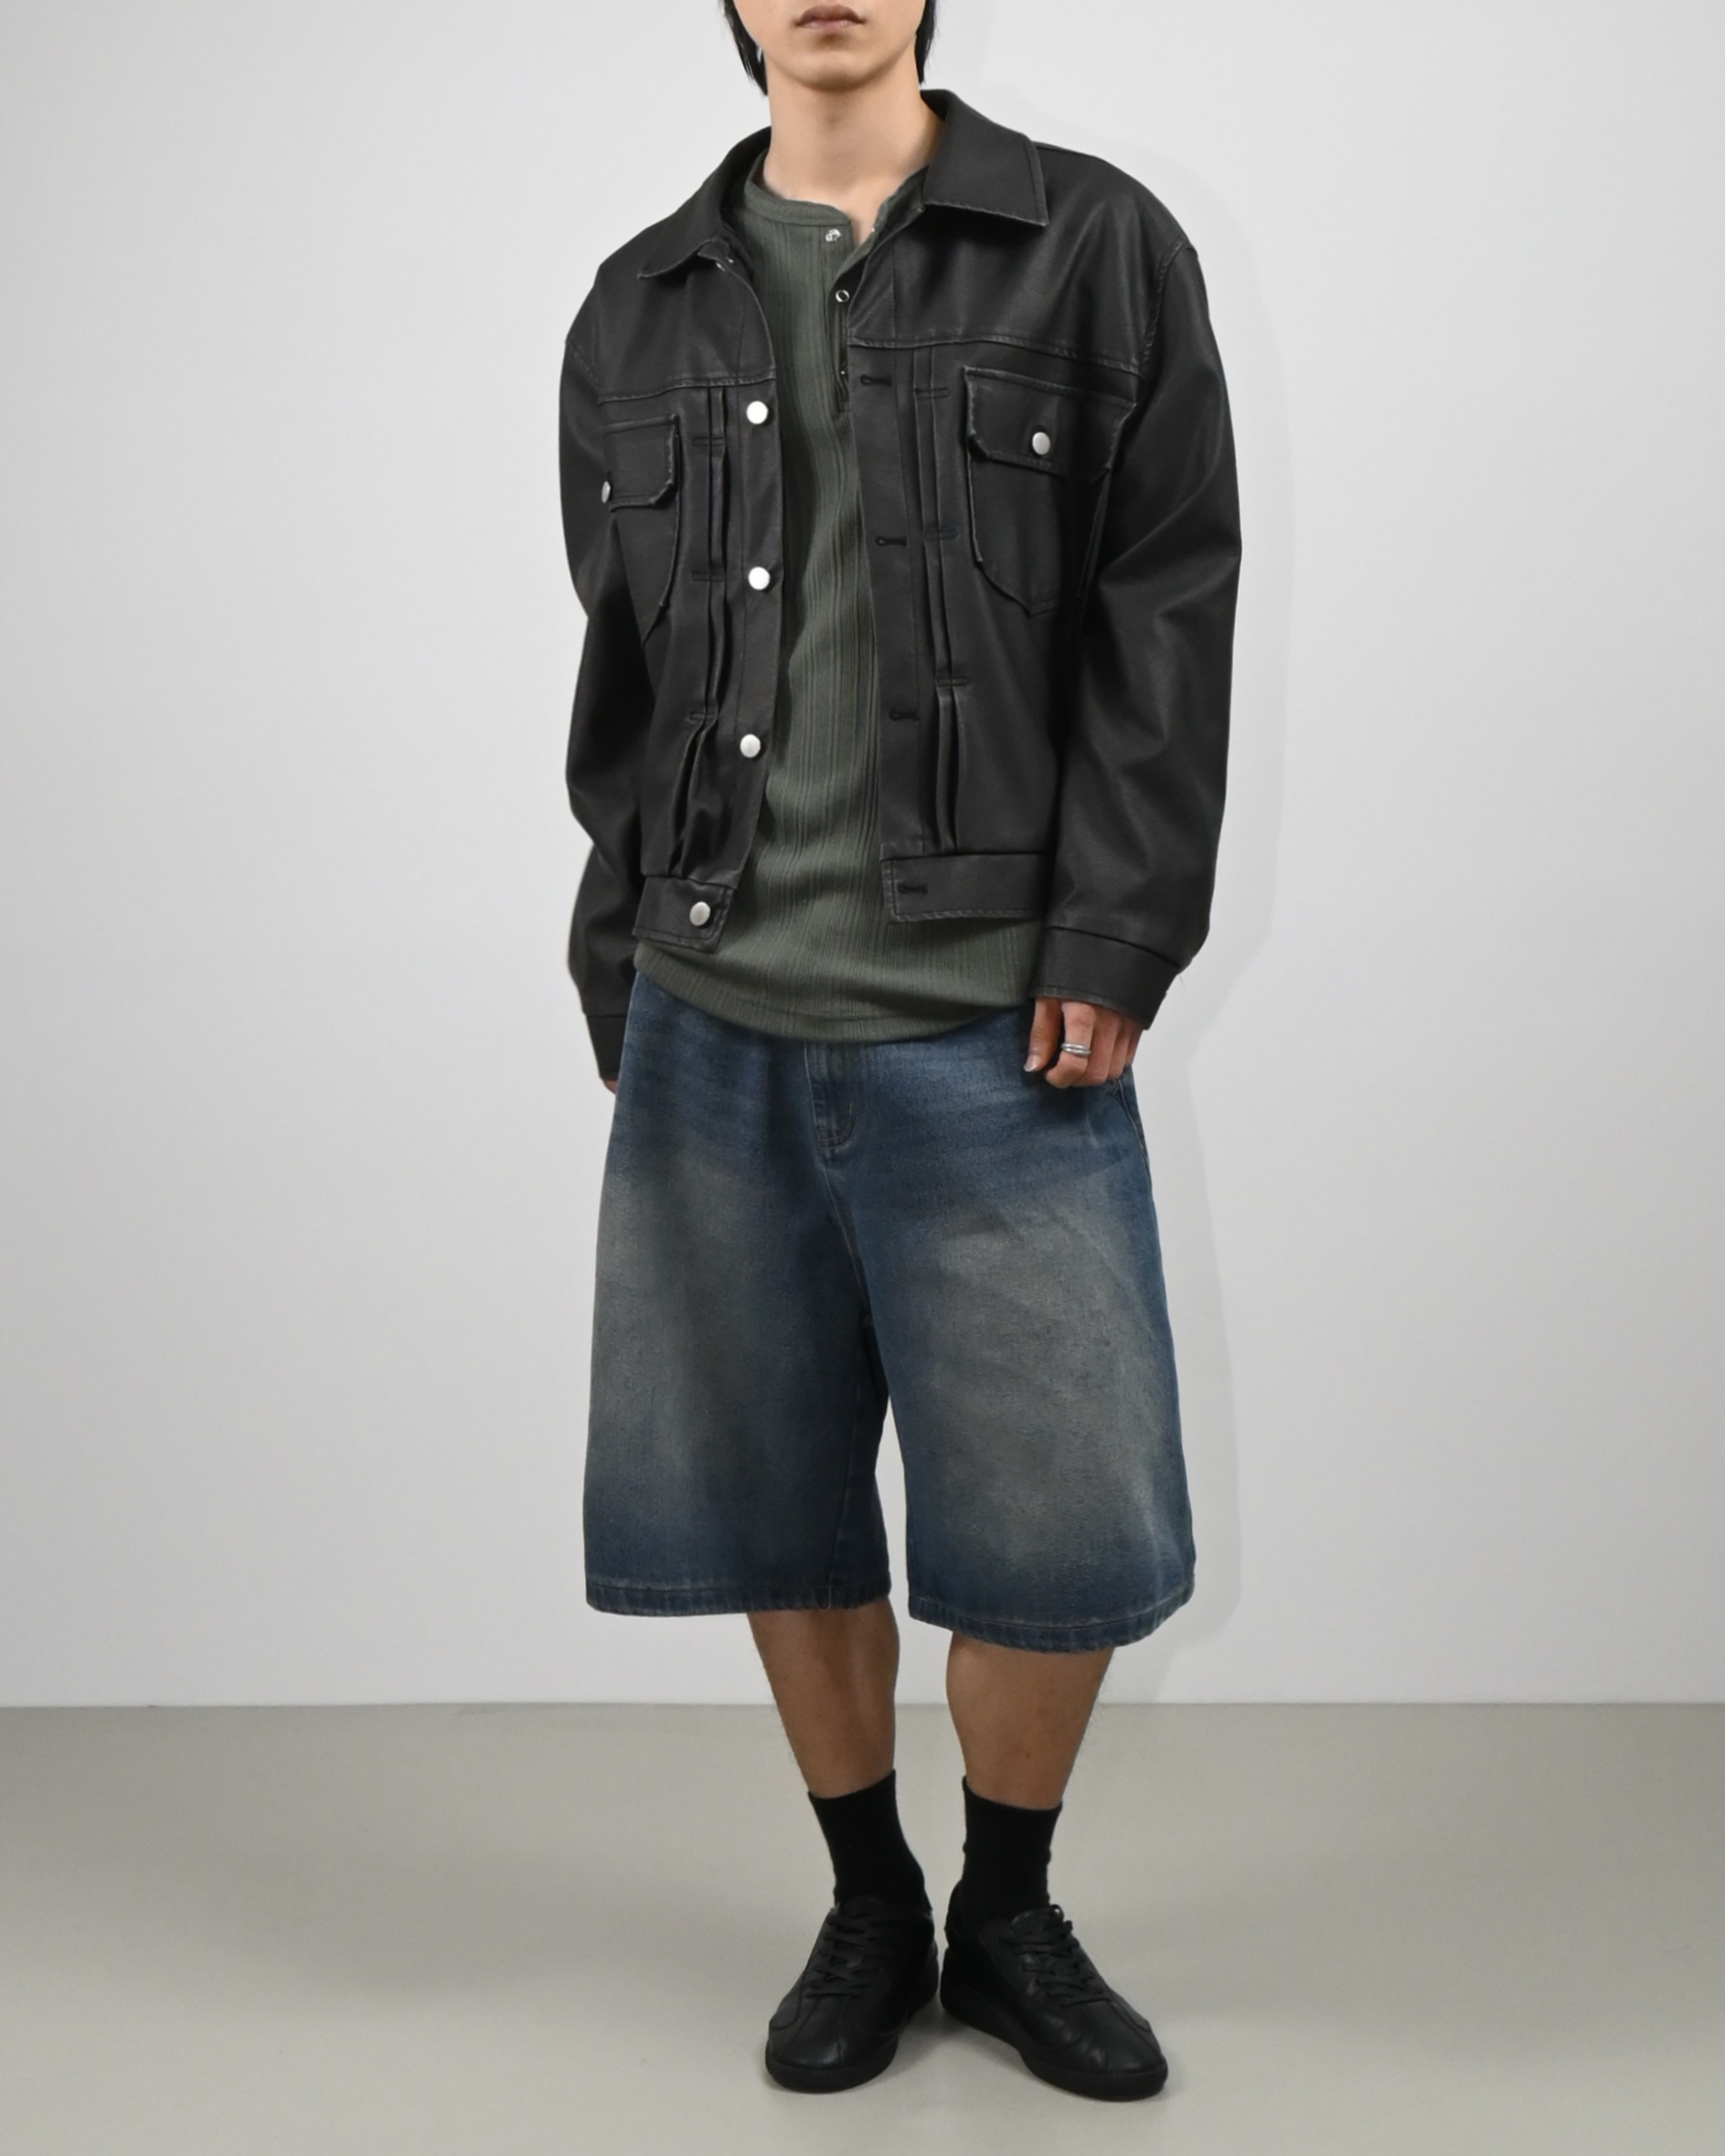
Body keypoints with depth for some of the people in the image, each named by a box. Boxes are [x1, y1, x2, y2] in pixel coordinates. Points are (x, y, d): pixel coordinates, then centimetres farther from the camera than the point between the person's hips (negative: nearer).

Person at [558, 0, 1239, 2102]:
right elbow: (619, 672, 15)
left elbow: (1166, 614, -1)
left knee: (1061, 1529, 1)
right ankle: (868, 1911, 30)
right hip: (715, 1025, 3)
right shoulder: (642, 310, 13)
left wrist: (1111, 943, -9)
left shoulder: (1096, 250, 5)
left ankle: (1011, 1916, 26)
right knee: (772, 1508, 9)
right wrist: (620, 974, 9)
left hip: (993, 1030, -2)